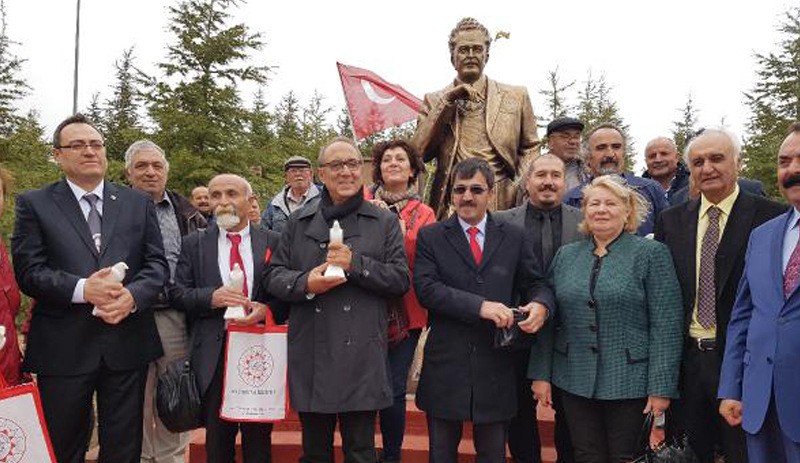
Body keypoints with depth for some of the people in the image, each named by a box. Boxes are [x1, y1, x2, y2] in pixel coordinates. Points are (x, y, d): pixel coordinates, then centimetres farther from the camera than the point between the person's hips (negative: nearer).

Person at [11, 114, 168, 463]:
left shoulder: (138, 203, 9)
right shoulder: (33, 204, 4)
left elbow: (157, 264, 4)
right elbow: (28, 271, -5)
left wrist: (132, 296, -16)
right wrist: (82, 289, -20)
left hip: (127, 345, 2)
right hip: (62, 349, -1)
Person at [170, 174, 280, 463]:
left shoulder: (272, 242, 5)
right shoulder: (194, 244, 7)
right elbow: (177, 293, 2)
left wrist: (267, 309, -14)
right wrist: (210, 297, -15)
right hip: (214, 354, 1)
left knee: (259, 439, 10)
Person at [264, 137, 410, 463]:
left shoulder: (385, 222, 6)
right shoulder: (298, 222, 11)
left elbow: (401, 280, -1)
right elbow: (272, 276, 9)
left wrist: (355, 263, -14)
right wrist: (304, 284, -12)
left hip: (361, 359, -2)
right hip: (310, 357, 2)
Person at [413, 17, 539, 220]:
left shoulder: (516, 97, 13)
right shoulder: (434, 100, 12)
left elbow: (530, 148, 18)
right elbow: (420, 153, 1)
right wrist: (447, 102, -4)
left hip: (503, 207, 1)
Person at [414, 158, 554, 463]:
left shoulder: (514, 238, 6)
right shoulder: (430, 237, 1)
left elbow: (536, 284, 7)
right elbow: (426, 288, -12)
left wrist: (540, 305, -17)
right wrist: (480, 306, -23)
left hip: (496, 368, 1)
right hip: (444, 366, -1)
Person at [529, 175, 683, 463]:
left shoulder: (651, 254, -4)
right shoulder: (565, 255, 7)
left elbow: (666, 326, -8)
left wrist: (661, 387, -12)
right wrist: (541, 373, 3)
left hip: (629, 382, -3)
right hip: (575, 381, 3)